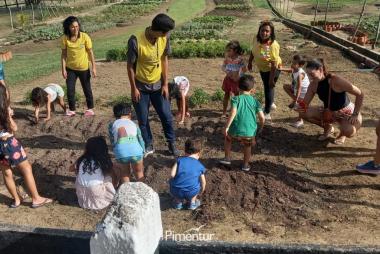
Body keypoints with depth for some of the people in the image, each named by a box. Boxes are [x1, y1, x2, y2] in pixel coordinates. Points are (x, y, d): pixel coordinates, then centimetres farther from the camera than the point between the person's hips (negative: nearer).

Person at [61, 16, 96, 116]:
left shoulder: (84, 37, -15)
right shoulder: (64, 39, -11)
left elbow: (90, 52, -7)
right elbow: (64, 54, -2)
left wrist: (94, 67, -7)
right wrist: (63, 69, -6)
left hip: (84, 68, -1)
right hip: (70, 68, 2)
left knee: (87, 89, 12)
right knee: (70, 90, 3)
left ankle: (90, 108, 29)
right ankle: (72, 109, 21)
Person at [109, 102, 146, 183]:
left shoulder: (112, 125, 20)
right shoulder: (134, 124, 23)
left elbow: (112, 141, 16)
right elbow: (140, 139, 20)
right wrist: (143, 153, 30)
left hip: (120, 153, 0)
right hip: (136, 151, 0)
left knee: (125, 172, 27)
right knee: (139, 172, 23)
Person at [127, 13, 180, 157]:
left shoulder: (164, 39, -11)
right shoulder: (136, 41, -25)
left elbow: (164, 60, 0)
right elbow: (130, 65, -14)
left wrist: (165, 84, 0)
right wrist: (133, 88, -10)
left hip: (158, 85, 3)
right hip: (140, 87, -3)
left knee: (167, 116, 7)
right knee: (143, 119, 8)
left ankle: (172, 145, 25)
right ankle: (148, 146, 28)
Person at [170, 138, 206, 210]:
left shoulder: (180, 160, 2)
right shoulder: (200, 166, 5)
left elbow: (172, 175, -8)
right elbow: (203, 183, 6)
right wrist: (201, 191, 28)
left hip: (176, 192, 0)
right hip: (191, 193, 0)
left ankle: (178, 202, 31)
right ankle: (192, 203, 31)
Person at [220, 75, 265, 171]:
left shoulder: (236, 99, 0)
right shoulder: (255, 101, 7)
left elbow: (233, 112, -16)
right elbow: (262, 117, -1)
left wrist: (226, 127, -15)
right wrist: (261, 127, 19)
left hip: (235, 130, -1)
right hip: (249, 132, 1)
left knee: (227, 138, 30)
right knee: (247, 146, 29)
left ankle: (227, 158, 30)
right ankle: (245, 165, 38)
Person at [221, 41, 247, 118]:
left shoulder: (240, 58, -12)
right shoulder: (227, 57, -4)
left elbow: (244, 69, -6)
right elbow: (223, 66, 4)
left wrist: (238, 77, -14)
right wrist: (227, 72, -12)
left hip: (235, 79, -3)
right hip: (227, 78, 3)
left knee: (237, 96, 9)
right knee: (226, 95, 11)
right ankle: (224, 112, 19)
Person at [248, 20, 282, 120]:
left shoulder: (273, 45, -35)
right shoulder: (256, 39, -19)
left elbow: (274, 65, -31)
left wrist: (271, 80, -27)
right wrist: (250, 62, 9)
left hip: (272, 69, -7)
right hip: (262, 68, 7)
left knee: (269, 88, 4)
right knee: (266, 86, 26)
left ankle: (267, 113, 24)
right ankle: (271, 104, 54)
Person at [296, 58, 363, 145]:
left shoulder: (336, 81, -30)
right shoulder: (314, 85, -12)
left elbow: (360, 94, -24)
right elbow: (305, 103, -7)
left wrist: (355, 114, -22)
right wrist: (300, 108, -31)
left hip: (346, 112, -6)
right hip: (328, 111, 6)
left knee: (349, 131, -37)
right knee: (304, 113, -13)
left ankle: (342, 134, 5)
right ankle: (328, 128, 12)